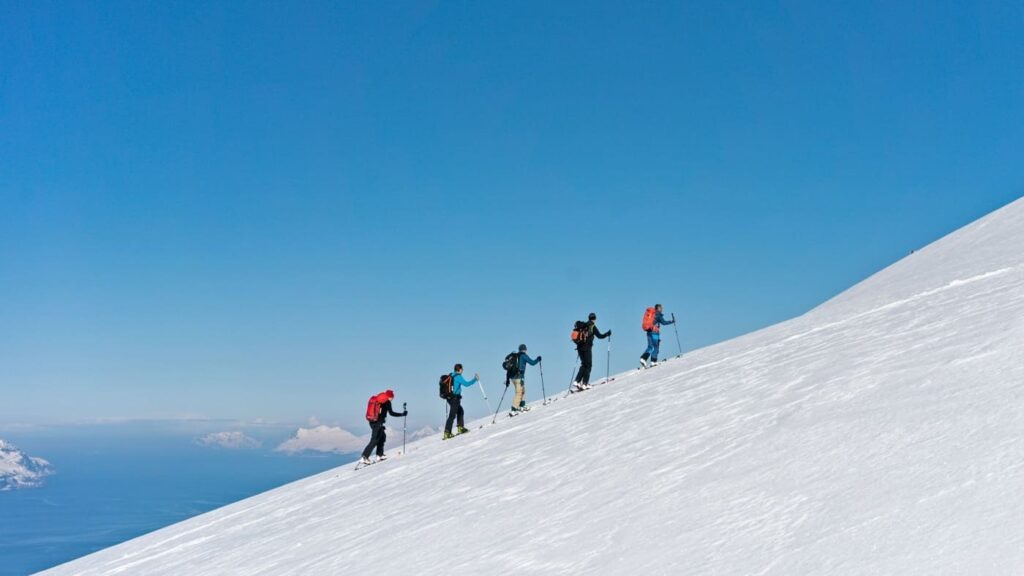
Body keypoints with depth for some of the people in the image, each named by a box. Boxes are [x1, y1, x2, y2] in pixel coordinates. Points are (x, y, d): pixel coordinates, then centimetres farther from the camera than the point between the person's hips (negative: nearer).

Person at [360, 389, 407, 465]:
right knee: (374, 440, -6)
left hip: (372, 422, 8)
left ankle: (379, 455, 21)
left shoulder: (376, 400, 14)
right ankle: (364, 457, -13)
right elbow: (391, 413, -10)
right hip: (378, 423, -8)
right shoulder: (387, 402, -7)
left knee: (382, 436, 22)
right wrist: (402, 414, -2)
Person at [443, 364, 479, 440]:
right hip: (455, 398, -9)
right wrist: (475, 379, -8)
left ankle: (461, 428, 25)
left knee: (460, 412, 22)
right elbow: (466, 384, -18)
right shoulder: (458, 377, -13)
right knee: (452, 415, -8)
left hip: (450, 397, 9)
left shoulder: (451, 376, 12)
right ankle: (447, 433, -11)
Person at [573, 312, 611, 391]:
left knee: (584, 365, 17)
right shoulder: (592, 326, -5)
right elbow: (599, 336, -9)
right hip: (587, 348, -6)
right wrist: (607, 334, 5)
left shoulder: (583, 326, 12)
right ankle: (585, 384, -4)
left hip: (580, 348, 6)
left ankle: (577, 381, 6)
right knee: (588, 365, 3)